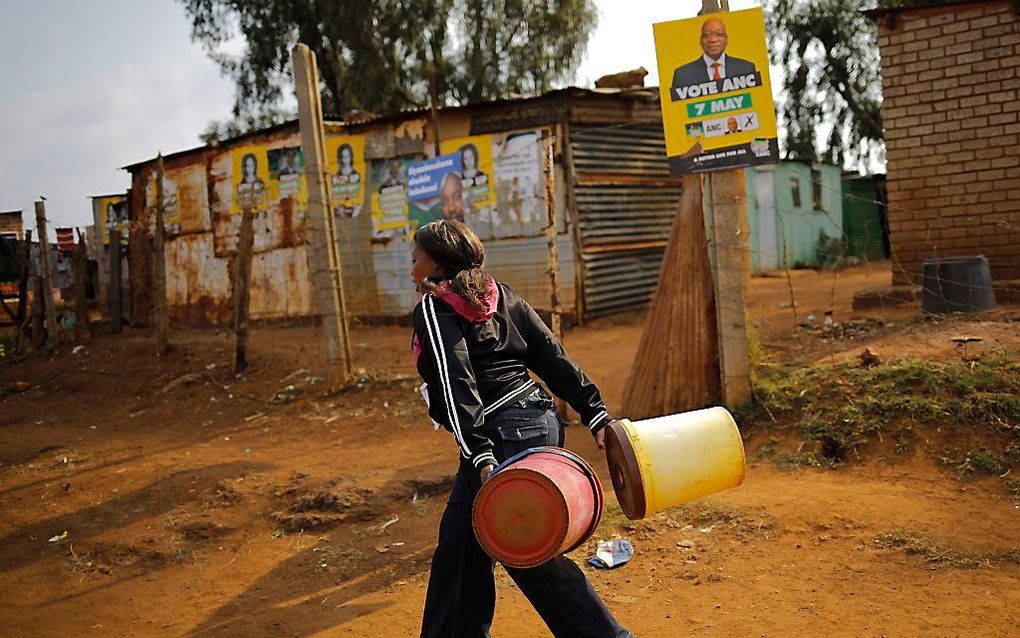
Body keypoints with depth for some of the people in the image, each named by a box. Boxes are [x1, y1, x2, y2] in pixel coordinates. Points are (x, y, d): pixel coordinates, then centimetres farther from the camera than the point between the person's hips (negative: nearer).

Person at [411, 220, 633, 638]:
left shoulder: (433, 308, -7)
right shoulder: (500, 295, 14)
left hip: (505, 435, -9)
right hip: (539, 420, 9)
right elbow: (554, 357, 8)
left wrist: (480, 458, -25)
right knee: (460, 534, 20)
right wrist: (597, 416, 7)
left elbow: (455, 388, -18)